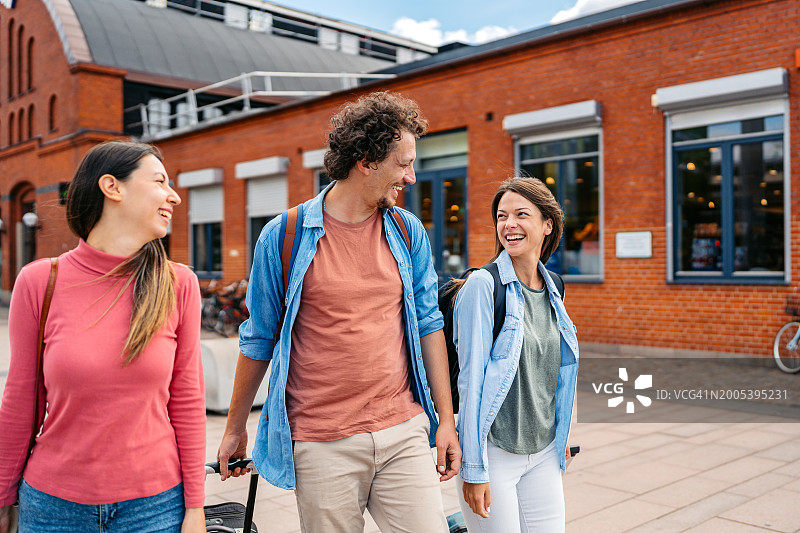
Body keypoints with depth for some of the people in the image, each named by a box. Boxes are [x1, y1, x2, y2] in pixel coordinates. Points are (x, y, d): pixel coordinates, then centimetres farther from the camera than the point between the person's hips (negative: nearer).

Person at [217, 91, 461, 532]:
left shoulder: (408, 232, 4)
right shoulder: (284, 236, -4)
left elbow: (428, 325, 9)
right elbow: (258, 338, 5)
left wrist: (446, 420, 7)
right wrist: (235, 429, 12)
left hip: (403, 433, 3)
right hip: (321, 445, -2)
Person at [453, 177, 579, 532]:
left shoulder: (553, 288, 6)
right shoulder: (484, 286, -14)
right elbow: (471, 380, -16)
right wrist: (473, 468, -16)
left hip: (544, 453, 6)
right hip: (494, 452, -6)